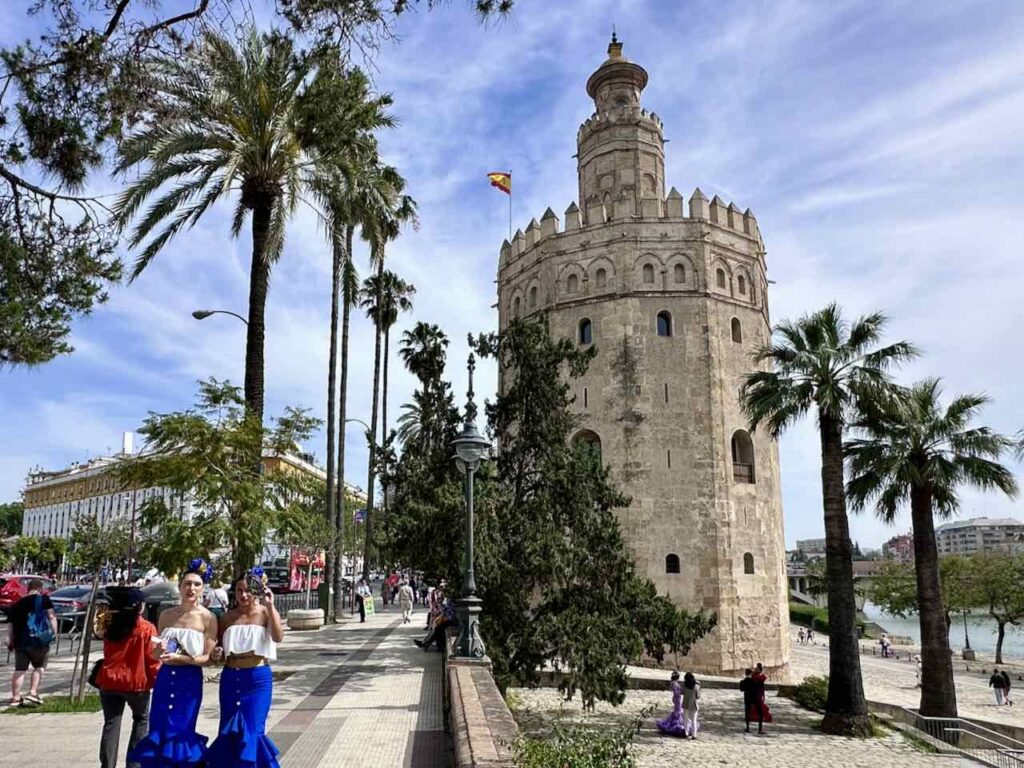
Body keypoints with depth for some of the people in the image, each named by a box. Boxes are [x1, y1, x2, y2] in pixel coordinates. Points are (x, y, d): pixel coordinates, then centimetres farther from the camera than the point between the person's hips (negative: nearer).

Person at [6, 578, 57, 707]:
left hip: (20, 641, 4)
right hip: (39, 640, -4)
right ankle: (33, 693, 3)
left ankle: (15, 697, 10)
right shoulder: (44, 600, 2)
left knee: (20, 669, 8)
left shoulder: (16, 605, 17)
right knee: (39, 667, 11)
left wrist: (10, 641, 18)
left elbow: (10, 625, 15)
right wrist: (54, 632, -5)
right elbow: (51, 616, -7)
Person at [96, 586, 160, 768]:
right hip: (136, 682, -3)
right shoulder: (147, 629, -10)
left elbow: (108, 653, 17)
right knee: (142, 720, 16)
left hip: (110, 680, 3)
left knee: (111, 724, 7)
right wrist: (158, 680, 1)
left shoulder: (111, 626, 4)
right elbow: (152, 658, -9)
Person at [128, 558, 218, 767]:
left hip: (189, 680, -4)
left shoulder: (207, 618, -8)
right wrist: (158, 651, -11)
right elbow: (155, 654, 12)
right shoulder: (166, 615, 5)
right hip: (165, 677, 4)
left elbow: (208, 657, -11)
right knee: (158, 730, 6)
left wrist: (178, 658, -22)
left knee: (179, 731, 2)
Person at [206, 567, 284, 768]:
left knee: (252, 730, -4)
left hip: (258, 679, -4)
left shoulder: (266, 613, -4)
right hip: (231, 678, 4)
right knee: (228, 730, 11)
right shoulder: (228, 617, 6)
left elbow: (278, 637, -23)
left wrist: (270, 606, -25)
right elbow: (220, 651, 16)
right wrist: (218, 654, -8)